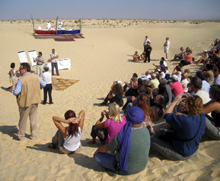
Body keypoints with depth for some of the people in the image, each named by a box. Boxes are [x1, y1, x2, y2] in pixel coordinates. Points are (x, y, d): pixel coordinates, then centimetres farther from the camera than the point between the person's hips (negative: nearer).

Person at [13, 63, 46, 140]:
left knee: (23, 119, 13)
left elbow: (16, 92, -22)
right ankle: (33, 135, 24)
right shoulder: (36, 76, -3)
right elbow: (43, 84, 8)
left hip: (25, 102, -4)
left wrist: (14, 91, 1)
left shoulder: (21, 79, -19)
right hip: (35, 101, 4)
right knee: (33, 119, 16)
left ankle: (21, 136, 27)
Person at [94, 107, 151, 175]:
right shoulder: (146, 131, -14)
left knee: (97, 156, 5)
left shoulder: (120, 136, -30)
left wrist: (97, 150, 13)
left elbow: (106, 148, -12)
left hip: (125, 170, -5)